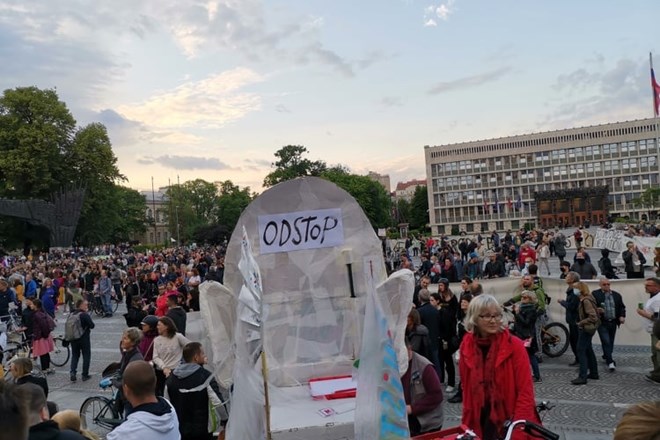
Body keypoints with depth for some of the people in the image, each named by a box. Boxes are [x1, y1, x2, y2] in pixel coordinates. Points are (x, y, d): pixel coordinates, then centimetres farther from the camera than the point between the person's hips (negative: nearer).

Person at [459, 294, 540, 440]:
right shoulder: (466, 347, -3)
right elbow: (467, 389, 5)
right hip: (479, 426, 3)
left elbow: (525, 391, -12)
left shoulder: (514, 345, -12)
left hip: (509, 425, -3)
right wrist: (467, 423, 2)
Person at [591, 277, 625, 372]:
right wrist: (596, 310, -26)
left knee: (611, 342, 16)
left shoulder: (617, 295, 8)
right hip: (602, 322, -5)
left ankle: (606, 356, 37)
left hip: (613, 322, 5)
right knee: (606, 342, -9)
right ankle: (610, 362, -5)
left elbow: (622, 307, 12)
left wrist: (622, 316, -4)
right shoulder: (595, 294, -5)